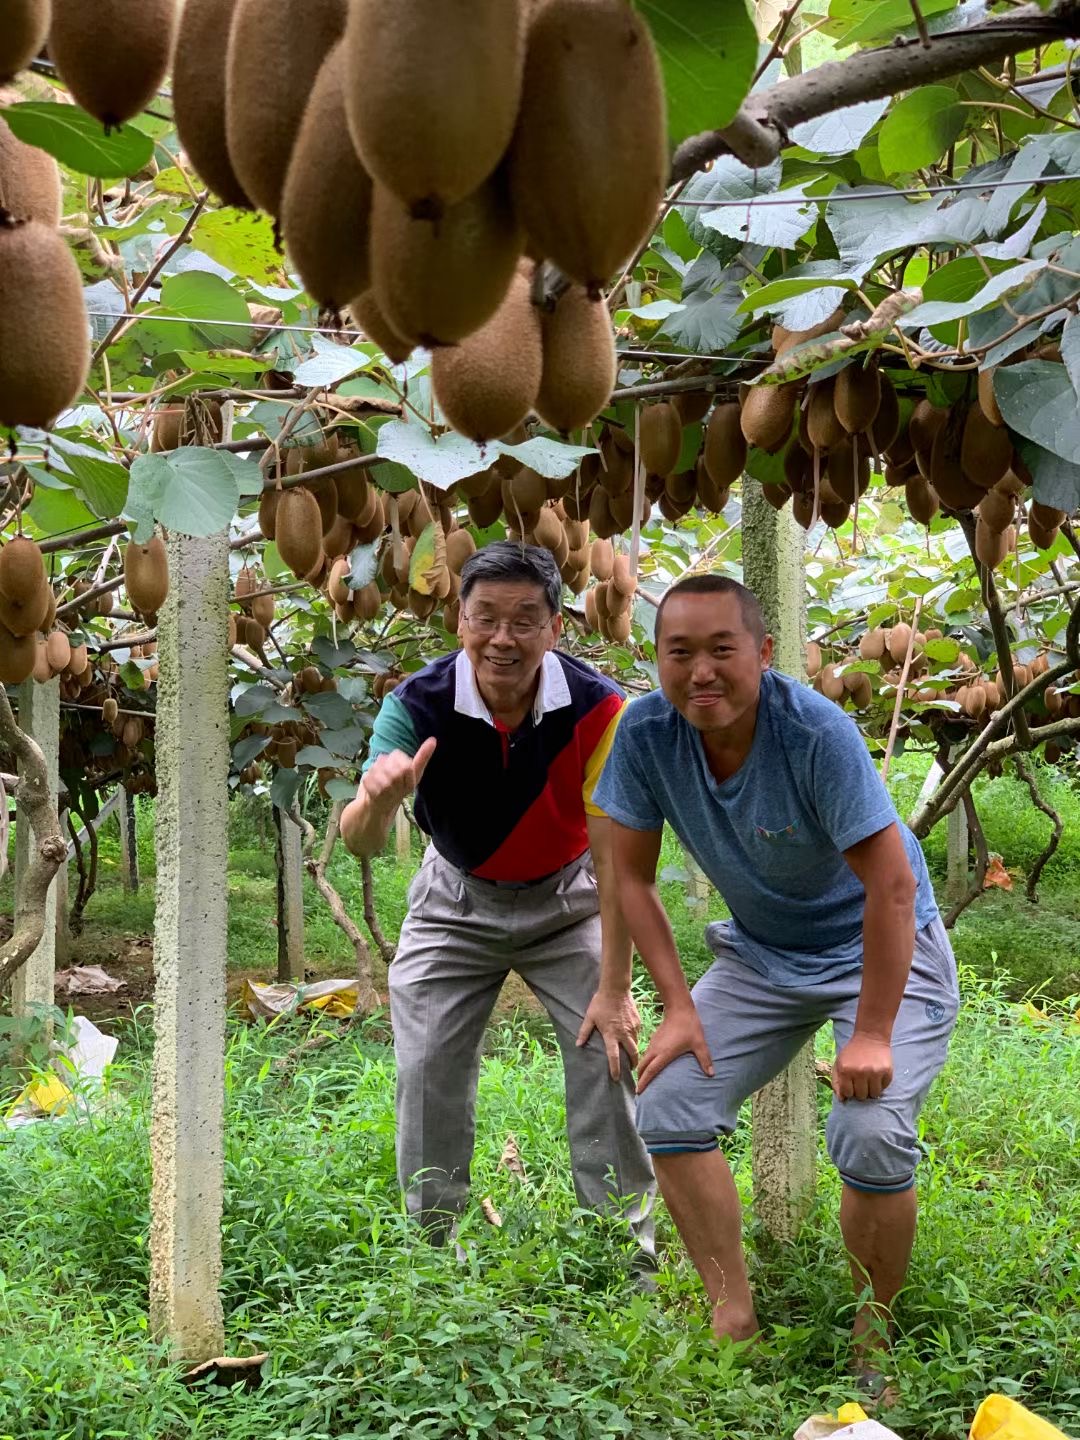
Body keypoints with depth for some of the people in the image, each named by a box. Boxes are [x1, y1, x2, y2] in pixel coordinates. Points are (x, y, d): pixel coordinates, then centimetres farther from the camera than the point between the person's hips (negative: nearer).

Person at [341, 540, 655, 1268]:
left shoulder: (597, 709, -28)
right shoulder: (418, 704, -27)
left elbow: (614, 859, -23)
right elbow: (359, 843, -32)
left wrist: (614, 987, -23)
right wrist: (378, 802, -57)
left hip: (565, 898, -1)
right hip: (456, 900, 1)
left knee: (608, 1052, -11)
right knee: (427, 1068, -3)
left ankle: (631, 1253, 4)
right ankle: (431, 1245, 17)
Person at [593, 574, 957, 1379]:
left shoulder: (816, 732, -30)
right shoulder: (646, 734, -17)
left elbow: (891, 884, -29)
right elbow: (633, 876, -6)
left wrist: (871, 1035, -27)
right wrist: (679, 1007, -11)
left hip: (883, 948, -5)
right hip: (761, 954, 5)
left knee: (871, 1138, -23)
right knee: (668, 1110, -8)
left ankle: (873, 1345, 1)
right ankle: (736, 1323, 5)